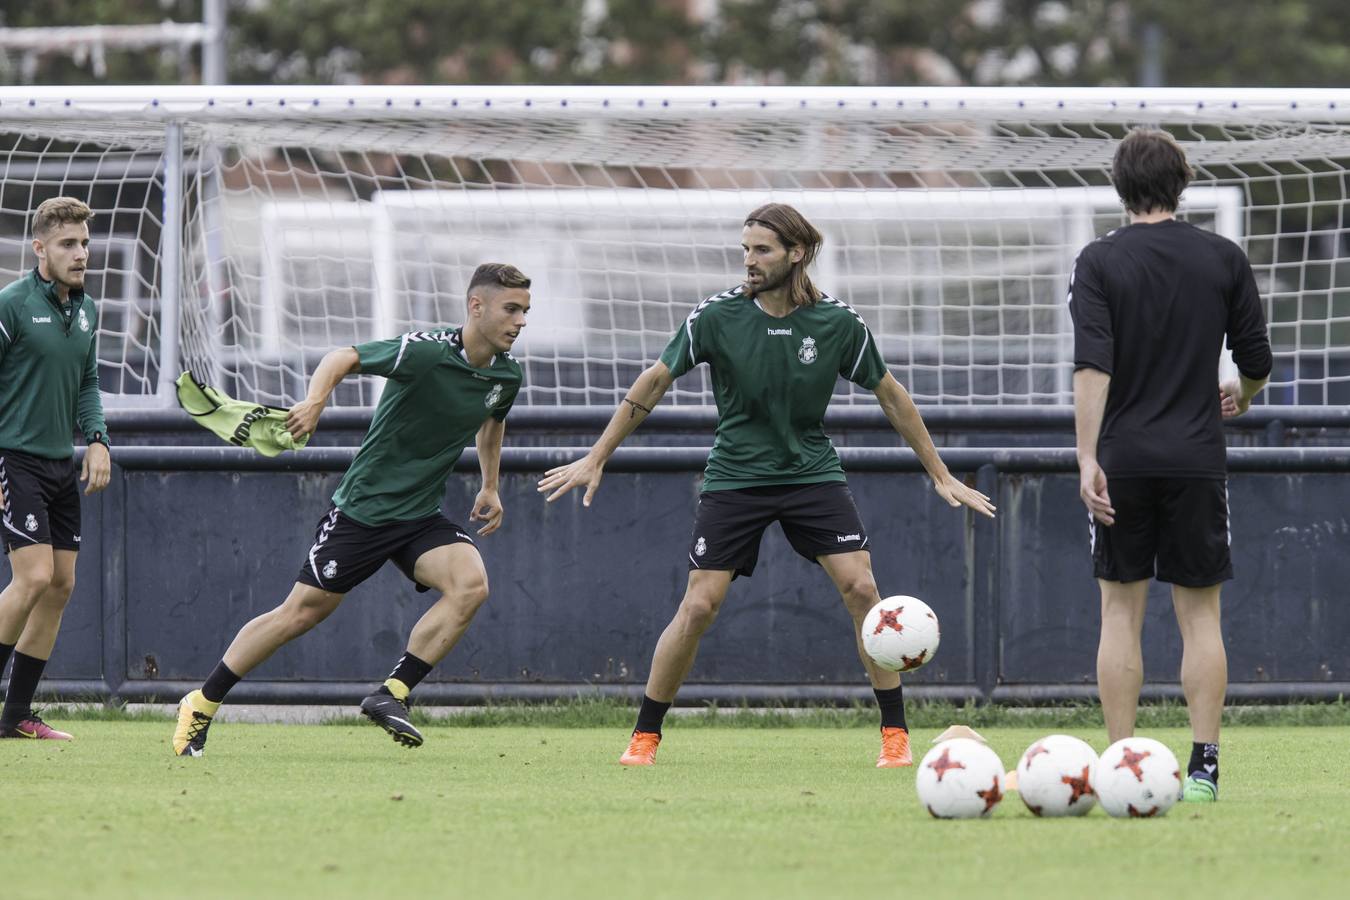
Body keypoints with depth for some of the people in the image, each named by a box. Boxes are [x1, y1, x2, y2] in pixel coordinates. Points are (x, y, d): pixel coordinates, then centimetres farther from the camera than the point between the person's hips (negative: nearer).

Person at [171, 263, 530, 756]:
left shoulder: (505, 375, 1)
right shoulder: (424, 351, -20)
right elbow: (345, 357, -13)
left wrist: (490, 488, 23)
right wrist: (315, 401, -31)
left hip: (422, 517, 5)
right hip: (362, 507, -5)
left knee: (471, 584, -22)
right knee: (300, 612, -2)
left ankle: (390, 695, -13)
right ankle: (201, 704, 13)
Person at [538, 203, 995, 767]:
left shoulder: (838, 323, -8)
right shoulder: (717, 317, -11)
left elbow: (890, 396, 5)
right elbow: (654, 383, 0)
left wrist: (940, 475, 8)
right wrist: (596, 460, 1)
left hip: (812, 472, 1)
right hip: (734, 477, -1)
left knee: (861, 589, -13)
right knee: (699, 605, -9)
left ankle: (895, 734, -2)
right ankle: (644, 737, 6)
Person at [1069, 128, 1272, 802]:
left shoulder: (1099, 262, -4)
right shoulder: (1223, 259, 1)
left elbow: (1091, 366, -14)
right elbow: (1256, 361, 5)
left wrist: (1088, 459, -16)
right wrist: (1241, 399, 28)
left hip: (1123, 461, -1)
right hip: (1198, 461, 1)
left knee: (1120, 611, 6)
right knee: (1200, 614, 5)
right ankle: (1204, 765, -2)